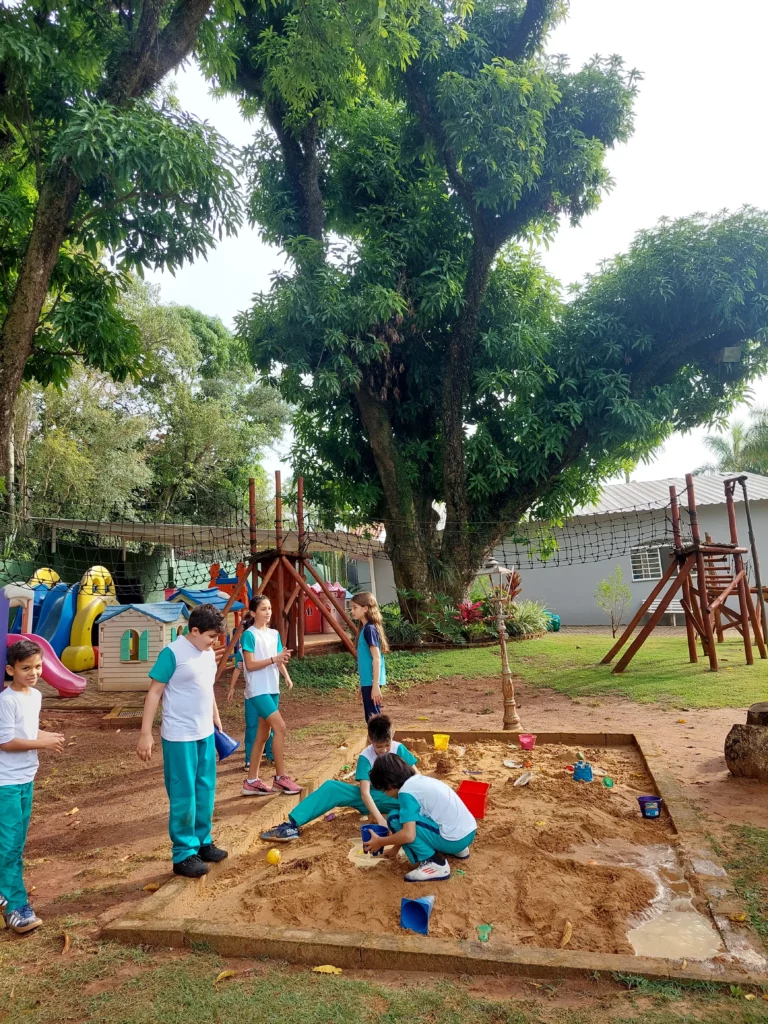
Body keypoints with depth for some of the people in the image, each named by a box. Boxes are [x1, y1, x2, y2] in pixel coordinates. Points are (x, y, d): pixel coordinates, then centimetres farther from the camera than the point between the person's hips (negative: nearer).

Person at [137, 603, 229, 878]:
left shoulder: (208, 654, 6)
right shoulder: (172, 653, -17)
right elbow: (154, 693, -14)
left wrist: (216, 718, 22)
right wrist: (145, 734, -15)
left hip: (205, 735, 7)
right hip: (179, 737, -7)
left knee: (205, 791, 16)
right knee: (184, 796, 3)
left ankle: (203, 842, 32)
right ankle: (183, 855, 16)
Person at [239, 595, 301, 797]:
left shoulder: (274, 634, 11)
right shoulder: (249, 635, -9)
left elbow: (279, 661, 11)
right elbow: (250, 665, -15)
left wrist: (286, 676, -8)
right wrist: (274, 659, -22)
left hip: (272, 689, 8)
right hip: (258, 690, -7)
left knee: (263, 735, 10)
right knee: (280, 727, -15)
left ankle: (252, 782, 19)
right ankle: (280, 778, -3)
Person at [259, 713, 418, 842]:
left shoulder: (399, 749, -14)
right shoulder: (365, 757, -15)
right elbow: (364, 792, -25)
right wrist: (380, 820, -39)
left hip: (394, 798, 0)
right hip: (371, 798, 0)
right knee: (331, 787, -23)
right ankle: (292, 825, -31)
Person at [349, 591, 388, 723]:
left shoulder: (369, 629, -15)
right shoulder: (365, 628, 12)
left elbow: (376, 658, -19)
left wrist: (375, 685, -21)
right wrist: (363, 683, 21)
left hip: (371, 682, -9)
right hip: (367, 681, 9)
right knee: (371, 717, 14)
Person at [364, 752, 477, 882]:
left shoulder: (406, 791, -13)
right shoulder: (419, 780, 13)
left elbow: (408, 835, -19)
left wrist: (380, 842, -3)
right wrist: (396, 847, 33)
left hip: (454, 839, -9)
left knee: (395, 819, -8)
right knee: (410, 820, 27)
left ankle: (435, 864, -6)